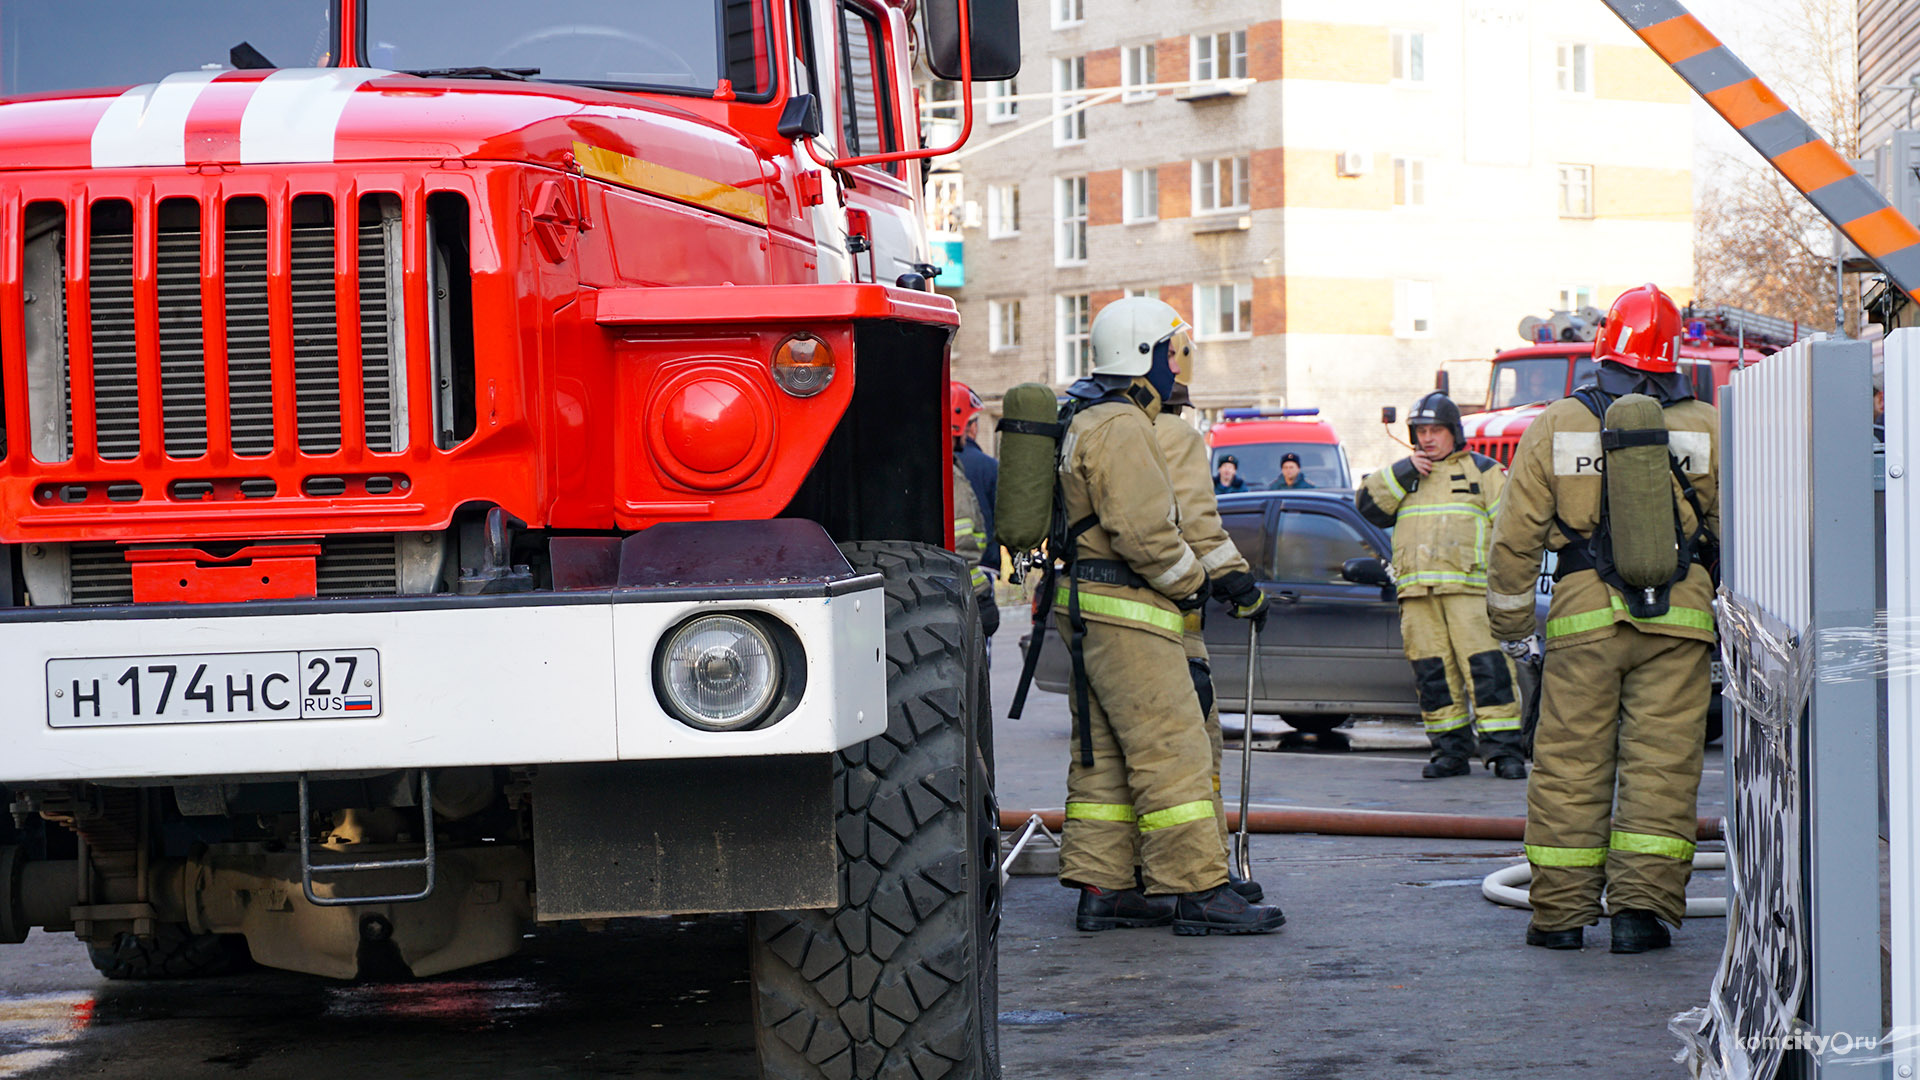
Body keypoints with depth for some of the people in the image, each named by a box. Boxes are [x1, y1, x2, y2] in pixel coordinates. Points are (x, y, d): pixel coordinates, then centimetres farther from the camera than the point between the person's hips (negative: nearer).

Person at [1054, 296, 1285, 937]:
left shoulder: (1084, 419, 20)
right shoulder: (1121, 426, -15)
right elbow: (1143, 530, -22)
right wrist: (1192, 584, -8)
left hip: (1090, 609, 11)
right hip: (1125, 609, -11)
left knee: (1104, 755, 11)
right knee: (1172, 750, -9)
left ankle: (1100, 888, 13)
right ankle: (1197, 890, -8)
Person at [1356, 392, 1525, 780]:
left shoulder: (1482, 470, 10)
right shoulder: (1402, 475, 22)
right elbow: (1368, 505, 9)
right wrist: (1404, 472, -2)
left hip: (1470, 587, -4)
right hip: (1417, 592, 4)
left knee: (1487, 667, -12)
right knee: (1432, 674, 2)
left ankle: (1505, 751, -12)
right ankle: (1451, 751, 9)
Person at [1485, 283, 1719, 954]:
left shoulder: (1555, 427, 3)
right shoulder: (1706, 428, 3)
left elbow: (1516, 535, 4)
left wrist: (1511, 623, 13)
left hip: (1585, 618, 0)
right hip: (1679, 617, 0)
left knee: (1570, 764, 5)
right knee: (1662, 762, 3)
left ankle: (1560, 912, 8)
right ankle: (1643, 907, -1)